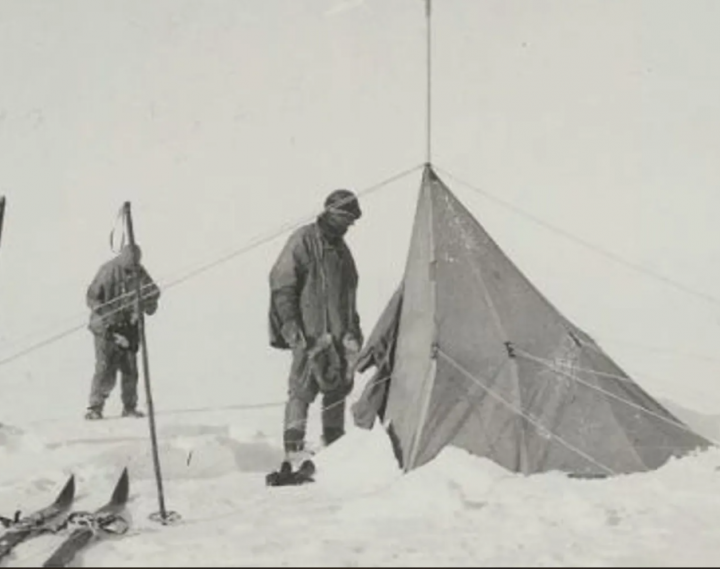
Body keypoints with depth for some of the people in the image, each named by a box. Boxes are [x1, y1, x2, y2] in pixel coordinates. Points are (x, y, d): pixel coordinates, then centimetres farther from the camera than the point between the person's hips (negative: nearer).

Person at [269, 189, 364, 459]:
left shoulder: (340, 247, 18)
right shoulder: (303, 240, -6)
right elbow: (281, 284, -10)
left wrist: (353, 329, 20)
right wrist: (291, 326, -15)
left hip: (340, 333, 8)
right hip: (311, 333, -7)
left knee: (338, 388, 9)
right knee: (302, 389, -9)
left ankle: (335, 443, 18)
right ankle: (293, 447, -6)